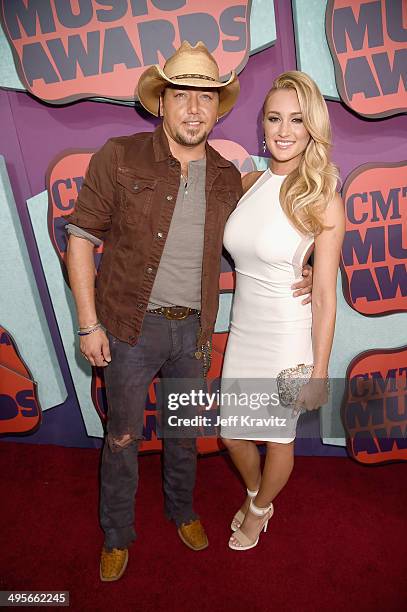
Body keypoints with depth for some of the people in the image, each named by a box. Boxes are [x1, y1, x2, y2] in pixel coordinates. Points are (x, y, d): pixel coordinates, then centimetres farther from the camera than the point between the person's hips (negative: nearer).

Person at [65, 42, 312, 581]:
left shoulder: (227, 179, 3)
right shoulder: (119, 158, -8)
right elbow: (81, 238, -6)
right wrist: (89, 324, -9)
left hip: (193, 330, 3)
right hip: (130, 328, -3)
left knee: (184, 432, 21)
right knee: (123, 438, 12)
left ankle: (182, 510, 49)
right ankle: (117, 535, 38)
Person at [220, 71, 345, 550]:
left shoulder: (322, 199, -13)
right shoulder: (248, 183, 0)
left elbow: (325, 295, -13)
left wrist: (319, 371, -11)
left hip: (288, 338, -5)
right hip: (243, 332, 5)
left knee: (278, 438, 16)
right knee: (232, 435, 18)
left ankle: (259, 510, 48)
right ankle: (255, 495, 52)